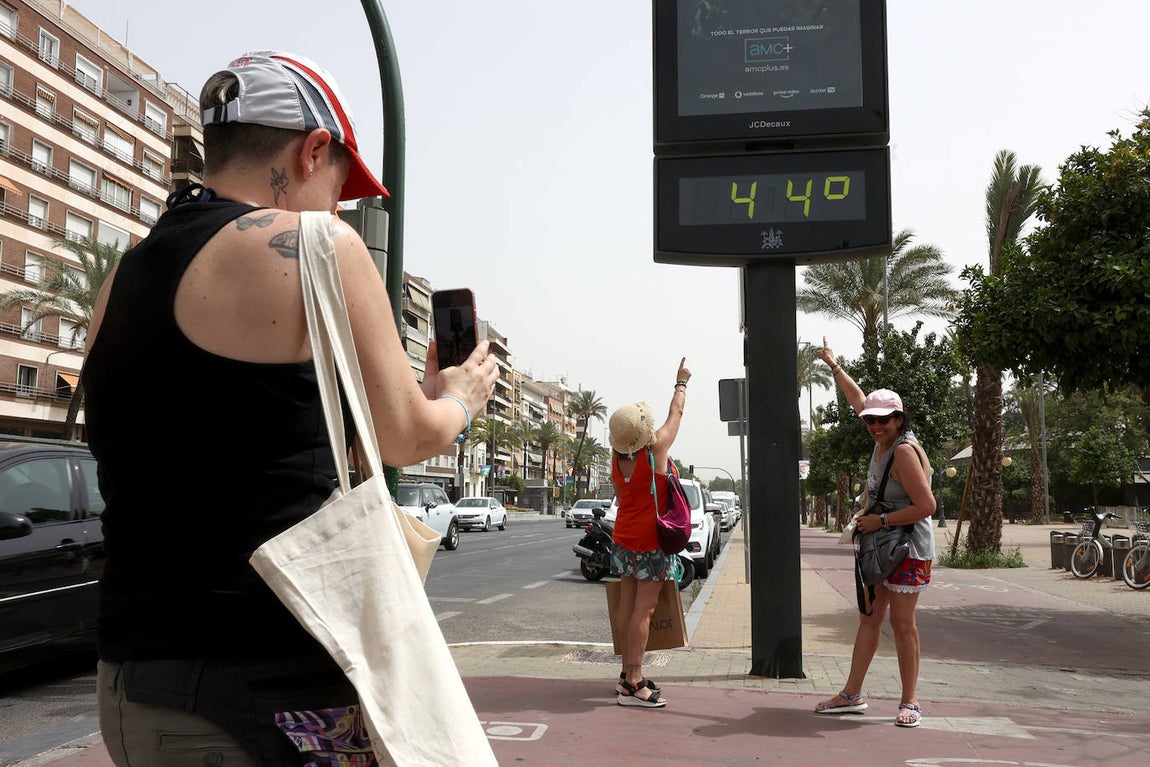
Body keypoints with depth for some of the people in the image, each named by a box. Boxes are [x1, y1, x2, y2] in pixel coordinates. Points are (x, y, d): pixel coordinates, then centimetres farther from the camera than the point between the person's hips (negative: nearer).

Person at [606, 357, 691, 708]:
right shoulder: (656, 448, -14)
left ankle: (628, 673, 17)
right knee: (644, 608, -7)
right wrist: (681, 382, 17)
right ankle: (633, 683, -7)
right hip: (650, 541, -7)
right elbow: (676, 413, 2)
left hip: (623, 538, 7)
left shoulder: (616, 459, 2)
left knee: (627, 604, 10)